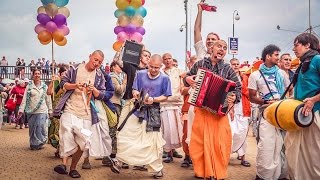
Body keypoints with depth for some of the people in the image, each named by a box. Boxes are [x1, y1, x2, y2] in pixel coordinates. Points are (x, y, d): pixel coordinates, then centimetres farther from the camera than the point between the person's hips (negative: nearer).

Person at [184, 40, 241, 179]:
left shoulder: (227, 68, 3)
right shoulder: (200, 64, 6)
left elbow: (238, 87, 4)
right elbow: (187, 78, 18)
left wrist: (234, 97, -16)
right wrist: (187, 79, -5)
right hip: (201, 110, 1)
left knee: (220, 143, -3)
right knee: (199, 142, 5)